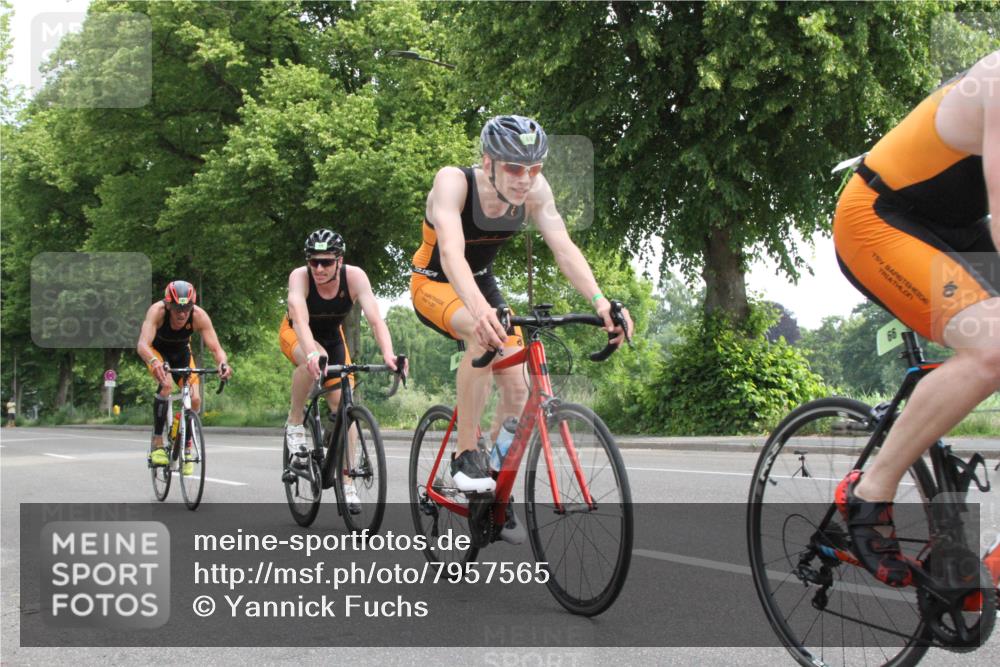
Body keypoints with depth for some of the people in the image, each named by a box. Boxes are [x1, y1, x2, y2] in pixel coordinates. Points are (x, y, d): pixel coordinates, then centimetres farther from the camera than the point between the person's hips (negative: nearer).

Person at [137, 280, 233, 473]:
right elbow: (142, 345, -49)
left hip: (181, 352, 2)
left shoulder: (199, 316, -32)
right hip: (157, 351, -2)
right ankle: (157, 443, -23)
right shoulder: (157, 311, -37)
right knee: (167, 385, -32)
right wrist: (154, 362, -70)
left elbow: (216, 348, -35)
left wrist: (223, 363, -58)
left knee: (195, 400, -14)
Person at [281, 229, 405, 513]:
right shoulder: (299, 276, -33)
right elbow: (300, 320, -48)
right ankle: (295, 424, -16)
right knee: (314, 359, -38)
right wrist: (312, 353, -67)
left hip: (332, 337, 3)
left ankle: (346, 482, 3)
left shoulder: (354, 276, -29)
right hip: (296, 335, -2)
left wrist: (388, 354, -57)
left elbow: (375, 319, -39)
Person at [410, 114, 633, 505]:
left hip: (481, 283, 5)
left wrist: (600, 300, -45)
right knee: (485, 337, -37)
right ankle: (466, 455, -25)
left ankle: (495, 490, 14)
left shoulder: (534, 190, -19)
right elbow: (451, 252, -46)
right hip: (433, 283, -5)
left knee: (516, 392, -6)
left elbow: (564, 247, -28)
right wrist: (479, 308, -65)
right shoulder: (453, 182, -32)